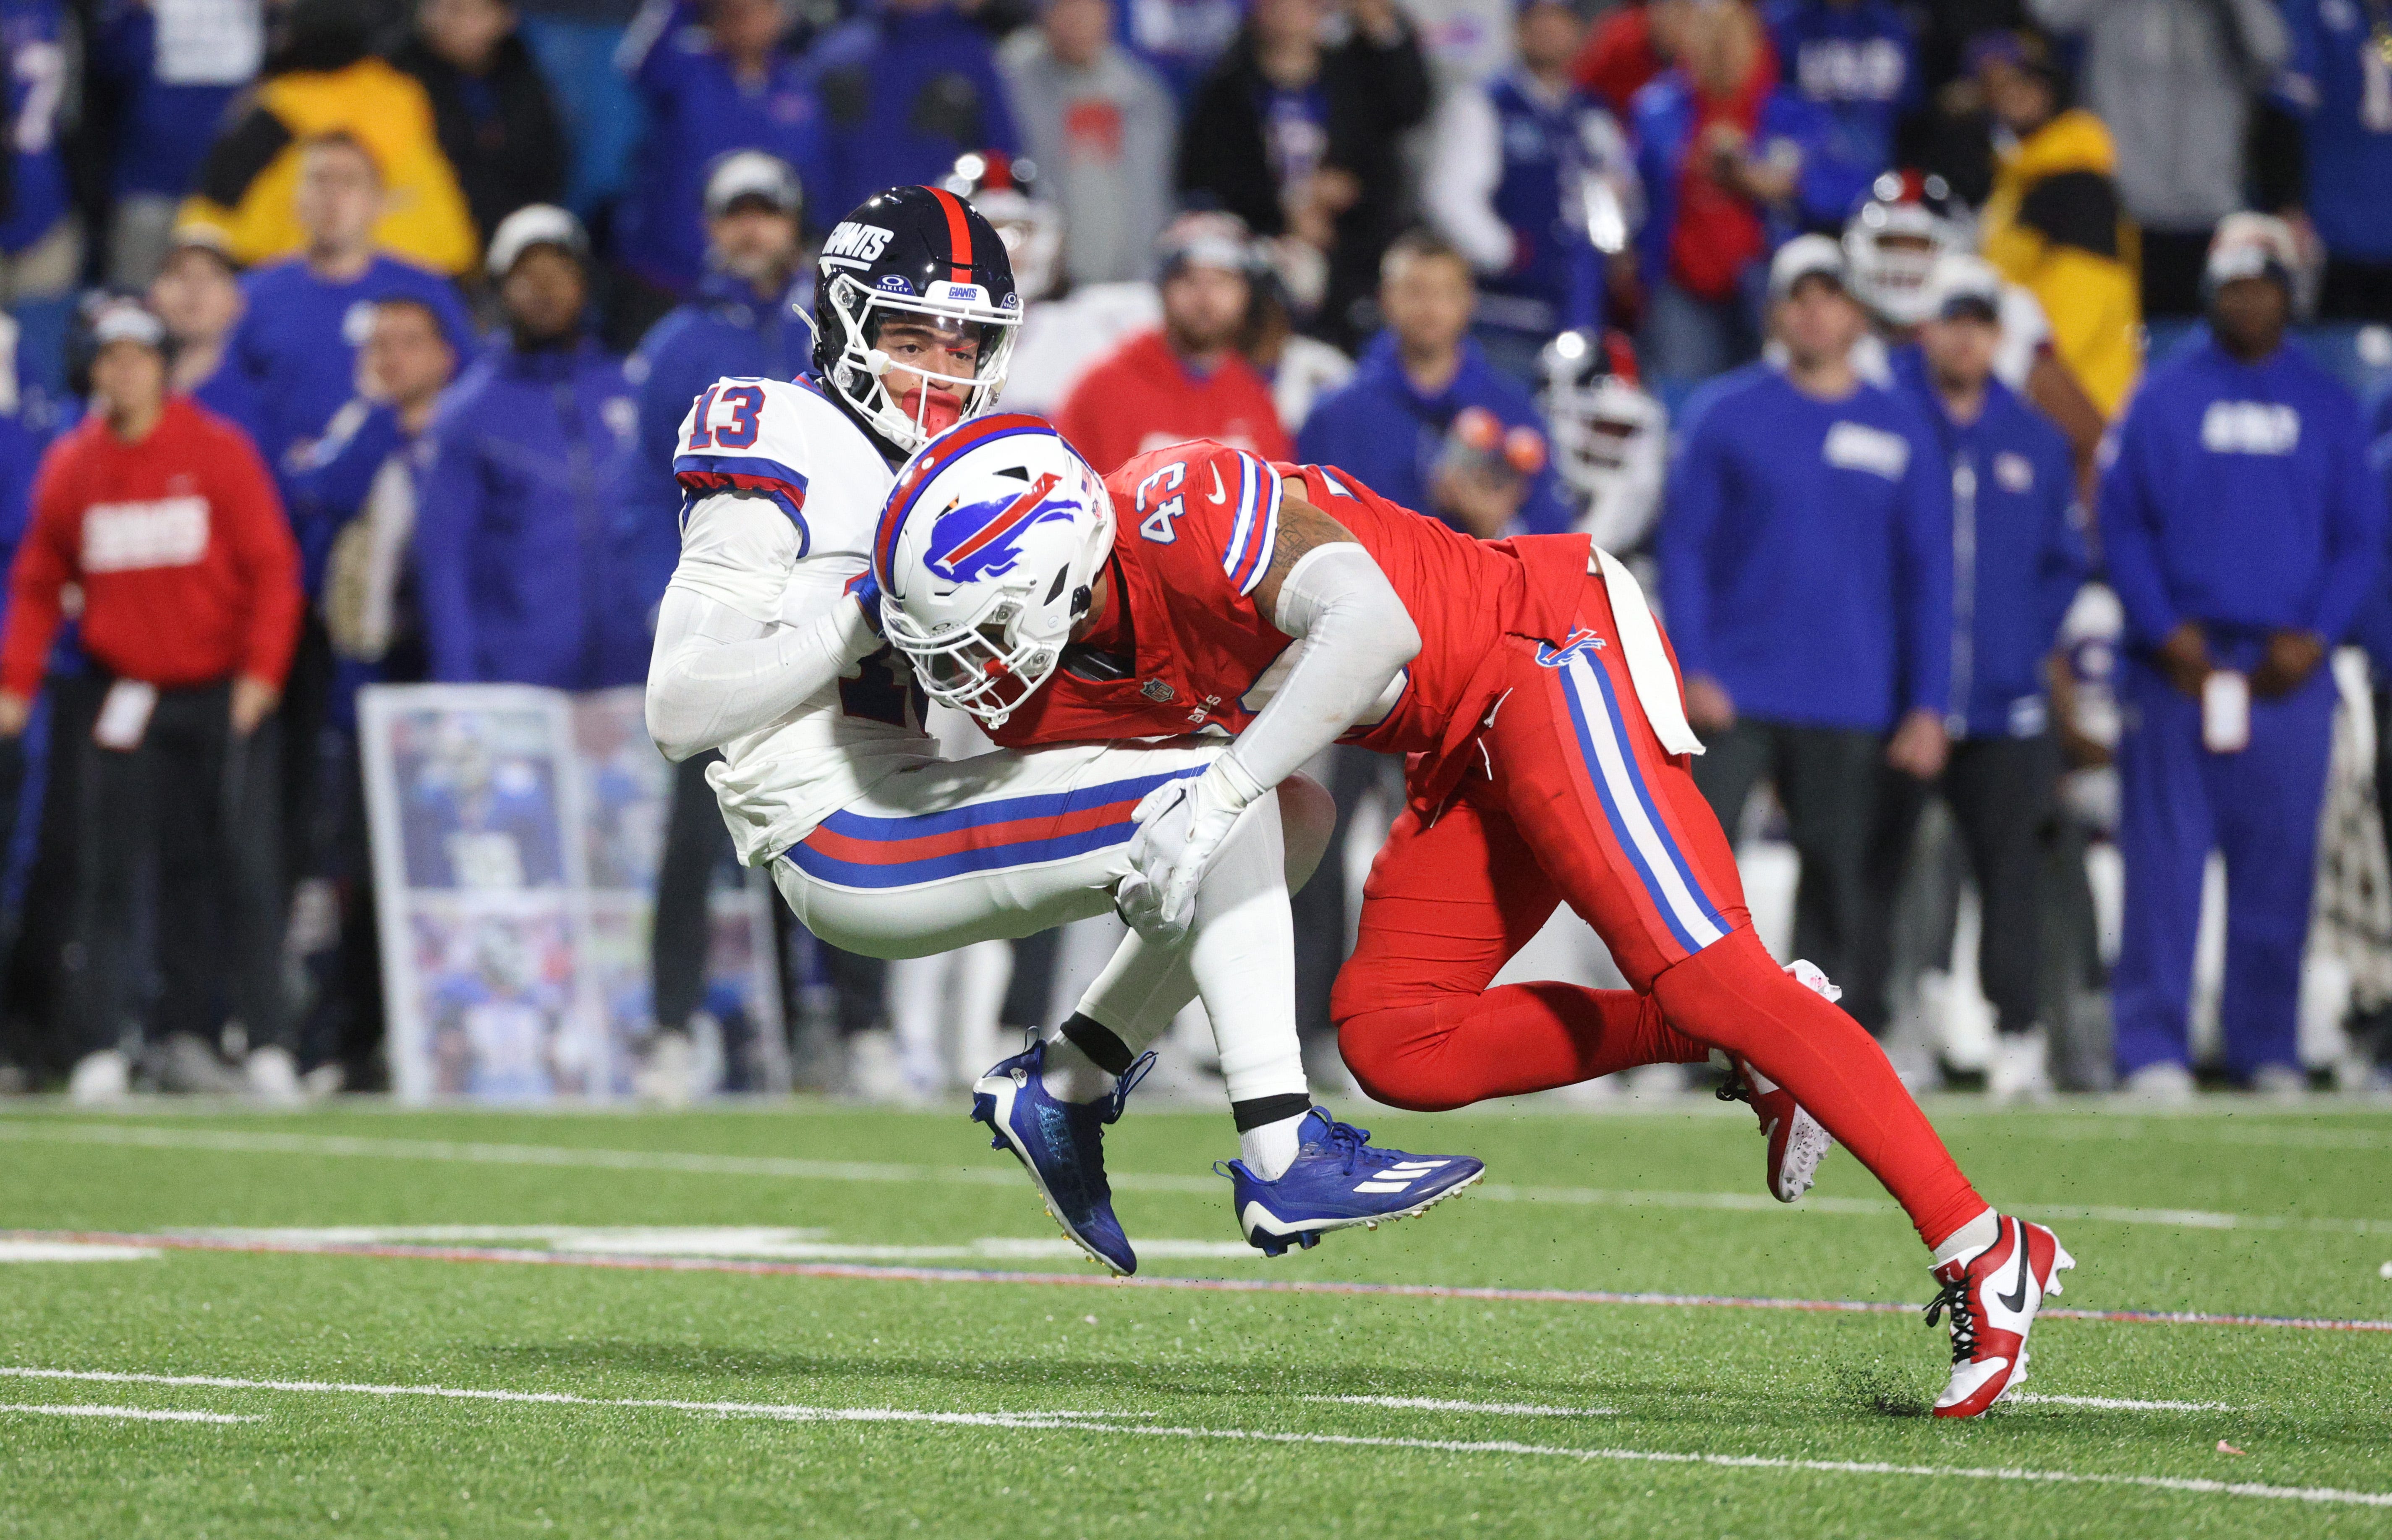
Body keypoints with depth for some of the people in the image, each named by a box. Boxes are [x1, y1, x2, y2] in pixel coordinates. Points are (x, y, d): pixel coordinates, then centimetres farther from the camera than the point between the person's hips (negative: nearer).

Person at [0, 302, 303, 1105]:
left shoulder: (220, 452, -3)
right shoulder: (70, 467, 5)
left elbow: (272, 564, -3)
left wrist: (261, 672, -12)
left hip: (223, 697, -2)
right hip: (129, 699, 2)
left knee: (245, 871, -5)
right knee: (110, 873, -4)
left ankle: (267, 1046, -2)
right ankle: (104, 1050, -2)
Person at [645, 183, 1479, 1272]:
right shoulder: (784, 460, -7)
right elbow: (680, 711, -15)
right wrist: (870, 611, -18)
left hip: (940, 803, 9)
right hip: (846, 841, -9)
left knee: (1294, 810, 5)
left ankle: (1064, 1089, 8)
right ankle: (1289, 1163, -26)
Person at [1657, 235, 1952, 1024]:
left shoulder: (1900, 431, 7)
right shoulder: (1726, 413, 3)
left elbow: (1928, 575, 8)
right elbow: (1683, 545, 3)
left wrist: (1927, 707, 2)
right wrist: (1691, 670, -8)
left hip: (1849, 707, 2)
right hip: (1731, 693, -2)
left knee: (1838, 880, 2)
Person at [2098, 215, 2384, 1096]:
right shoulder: (2164, 400, 6)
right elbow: (2121, 524, 4)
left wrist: (2315, 635, -5)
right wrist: (2164, 632, -8)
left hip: (2289, 667, 2)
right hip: (2178, 662, -2)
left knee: (2279, 864, 2)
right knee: (2166, 857, -6)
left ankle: (2267, 1048, 8)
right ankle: (2152, 1048, -4)